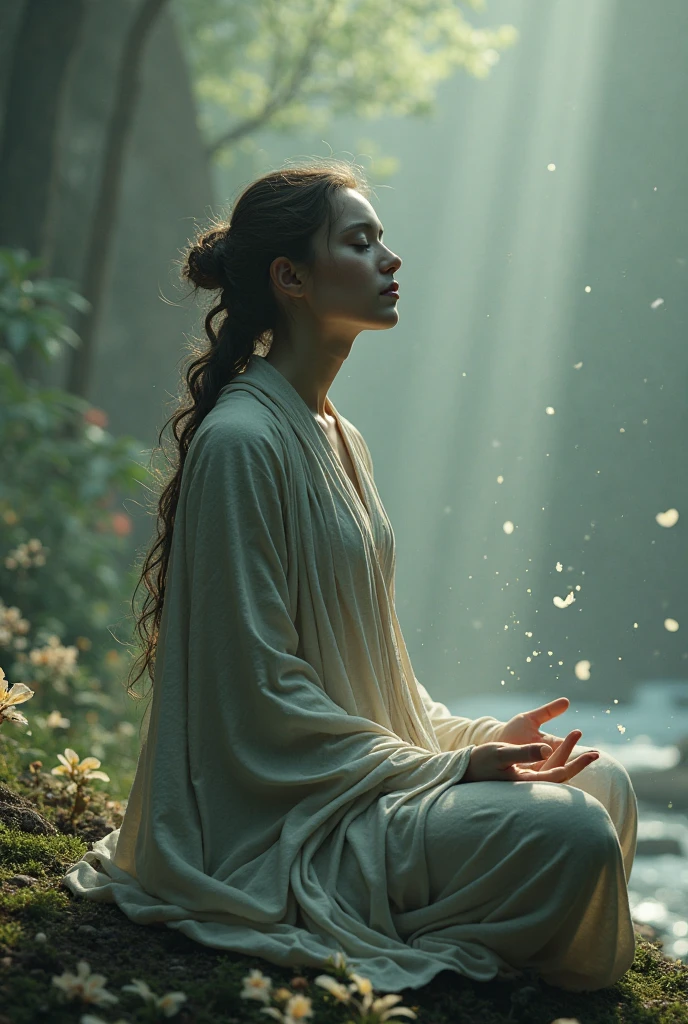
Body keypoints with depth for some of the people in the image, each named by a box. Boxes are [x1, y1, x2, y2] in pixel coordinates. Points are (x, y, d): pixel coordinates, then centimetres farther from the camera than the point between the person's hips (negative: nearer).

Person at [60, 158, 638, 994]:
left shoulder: (337, 438, 13)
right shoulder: (241, 441, -17)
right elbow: (262, 690, -19)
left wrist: (476, 736, 4)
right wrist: (446, 767, -17)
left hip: (368, 765, 10)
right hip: (277, 824, -10)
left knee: (604, 782, 2)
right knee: (569, 832, -21)